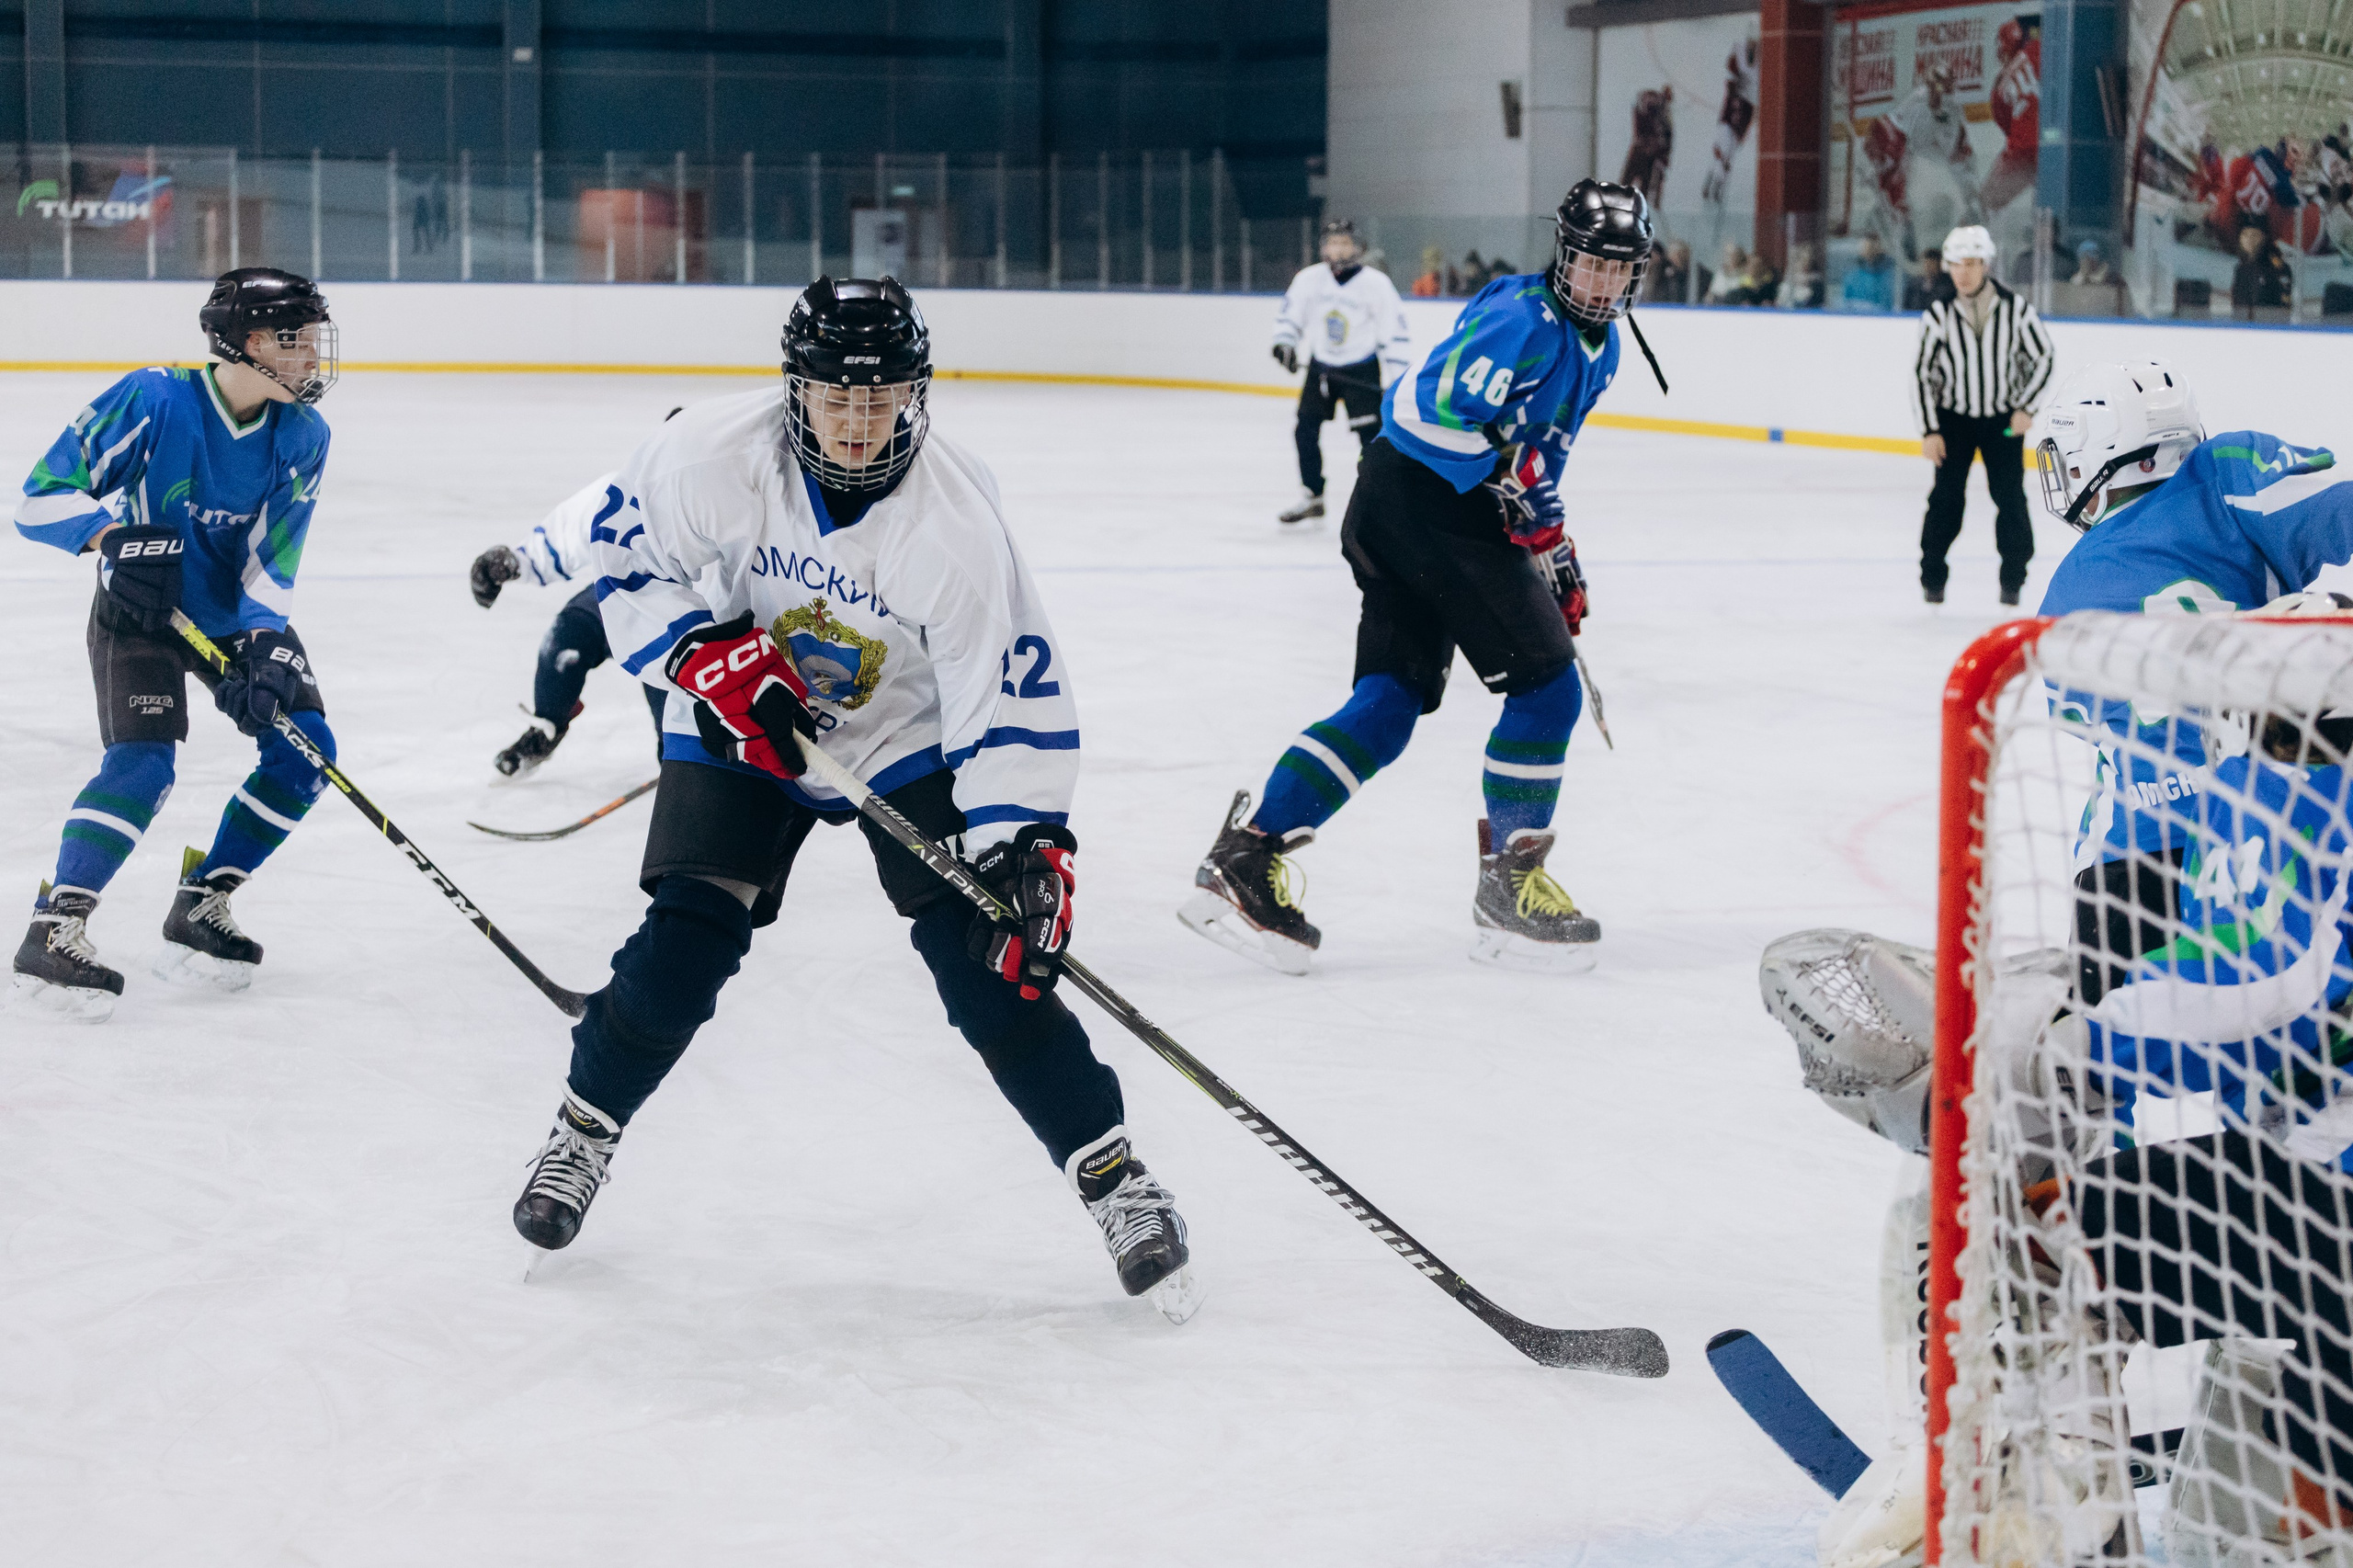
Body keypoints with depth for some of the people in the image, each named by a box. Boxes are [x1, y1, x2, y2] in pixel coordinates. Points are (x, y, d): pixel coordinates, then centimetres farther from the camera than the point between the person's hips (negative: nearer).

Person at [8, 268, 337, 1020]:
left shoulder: (303, 437, -10)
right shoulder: (153, 401, -22)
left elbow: (273, 562, -14)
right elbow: (41, 497, -20)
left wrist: (265, 647, -30)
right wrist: (114, 535, -38)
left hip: (241, 611, 5)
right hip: (141, 610, -5)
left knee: (304, 747, -8)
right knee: (141, 762, -23)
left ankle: (201, 905, 6)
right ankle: (51, 934, -19)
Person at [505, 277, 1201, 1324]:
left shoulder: (954, 518, -29)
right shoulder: (711, 455, -25)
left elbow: (1010, 690, -26)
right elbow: (633, 559, -8)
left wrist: (1024, 844, -35)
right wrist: (711, 654, -23)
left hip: (910, 737, -1)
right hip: (741, 725, 1)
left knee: (990, 964, -12)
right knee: (685, 943, -10)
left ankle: (1112, 1175, -1)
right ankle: (585, 1128, 15)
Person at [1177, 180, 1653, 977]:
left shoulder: (1598, 345, 19)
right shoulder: (1525, 316, -14)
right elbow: (1440, 408, -22)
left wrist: (1557, 551, 27)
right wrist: (1524, 501, -19)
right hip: (1432, 500, -10)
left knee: (1391, 700, 4)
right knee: (1547, 685, -5)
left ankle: (1247, 852, -1)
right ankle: (1508, 888, 3)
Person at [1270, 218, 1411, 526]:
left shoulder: (1376, 283, -12)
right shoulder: (1309, 279, -4)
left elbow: (1393, 332, -9)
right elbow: (1290, 314, 8)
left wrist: (1397, 379, -13)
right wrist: (1284, 342, -11)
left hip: (1361, 370, -4)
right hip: (1320, 365, 4)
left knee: (1371, 433, -12)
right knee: (1305, 429, 3)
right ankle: (1311, 497, 16)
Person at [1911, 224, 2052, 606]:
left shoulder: (2015, 310, -11)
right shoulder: (1938, 316, -11)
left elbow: (2042, 357, 1)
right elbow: (1921, 373, -5)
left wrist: (2026, 407, -7)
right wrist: (1929, 431, -8)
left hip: (2004, 419, 0)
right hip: (1953, 417, 0)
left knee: (2010, 497, -3)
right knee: (1946, 496, -7)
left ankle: (2013, 578, 11)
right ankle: (1932, 576, 5)